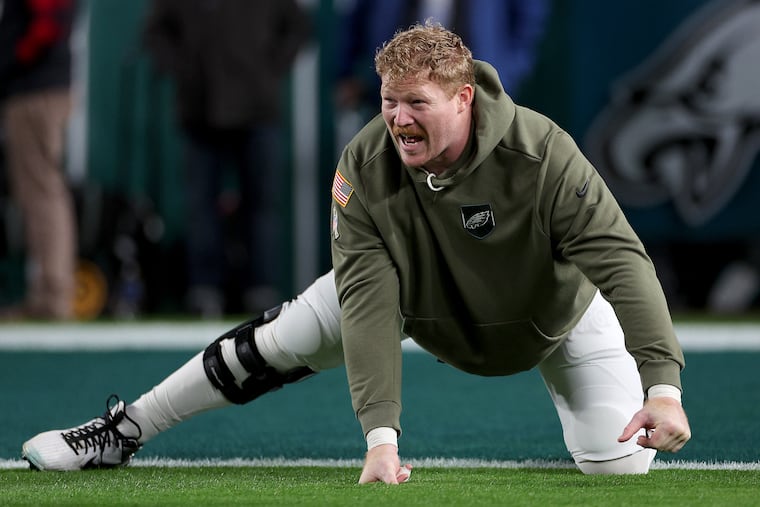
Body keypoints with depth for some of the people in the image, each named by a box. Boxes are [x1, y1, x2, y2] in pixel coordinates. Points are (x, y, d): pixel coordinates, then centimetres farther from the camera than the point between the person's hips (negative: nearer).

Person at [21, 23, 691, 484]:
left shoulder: (542, 155, -39)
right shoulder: (365, 168, -31)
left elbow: (622, 262, -43)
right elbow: (368, 307, -35)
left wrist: (664, 386, -55)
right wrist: (381, 435, -46)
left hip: (552, 307, -2)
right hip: (413, 293, 2)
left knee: (621, 464, -16)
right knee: (271, 345, -5)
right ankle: (123, 432, 13)